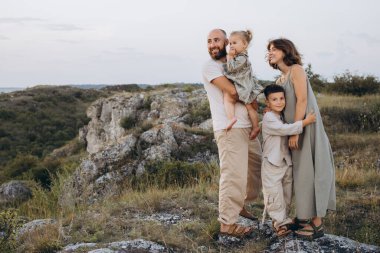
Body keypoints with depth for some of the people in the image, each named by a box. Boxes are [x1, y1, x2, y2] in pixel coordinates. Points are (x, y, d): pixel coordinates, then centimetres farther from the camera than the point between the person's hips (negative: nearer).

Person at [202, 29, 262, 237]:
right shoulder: (210, 66, -6)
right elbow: (233, 91, -18)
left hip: (247, 127, 9)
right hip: (230, 129, -9)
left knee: (259, 165, 18)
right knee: (234, 175, -10)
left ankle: (240, 204, 34)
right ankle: (227, 224, -2)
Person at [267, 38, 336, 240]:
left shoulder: (296, 70, -9)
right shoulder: (280, 79, 14)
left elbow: (302, 100, -17)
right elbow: (280, 105, 11)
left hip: (306, 127, -8)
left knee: (309, 171, -6)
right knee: (301, 172, 11)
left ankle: (317, 224, -1)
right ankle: (305, 215, 20)